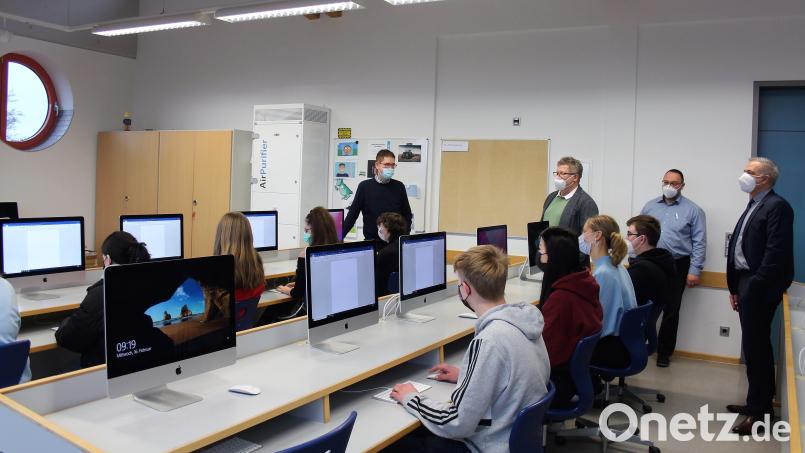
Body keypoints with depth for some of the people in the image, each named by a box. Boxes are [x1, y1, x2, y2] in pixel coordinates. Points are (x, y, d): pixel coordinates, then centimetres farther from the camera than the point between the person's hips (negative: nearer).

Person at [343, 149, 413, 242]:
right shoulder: (365, 186, -1)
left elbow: (407, 215, 9)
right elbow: (352, 214, 0)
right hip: (371, 240, -1)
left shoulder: (399, 187, 3)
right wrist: (339, 237, -6)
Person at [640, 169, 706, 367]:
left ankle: (664, 352, 19)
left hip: (676, 266, -2)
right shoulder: (650, 206, 8)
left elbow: (699, 243, -2)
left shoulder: (693, 210, 0)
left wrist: (694, 271, -8)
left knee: (671, 311, 7)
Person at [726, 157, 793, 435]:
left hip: (759, 287, -9)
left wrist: (754, 288, -20)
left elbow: (775, 253, -19)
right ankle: (759, 402, 27)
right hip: (746, 284, 9)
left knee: (755, 347, -4)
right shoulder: (753, 207, 17)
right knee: (756, 347, 16)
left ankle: (758, 411, 5)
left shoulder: (777, 207, -11)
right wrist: (735, 289, 15)